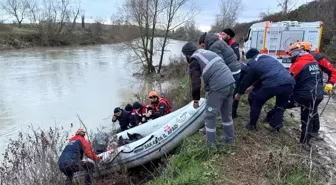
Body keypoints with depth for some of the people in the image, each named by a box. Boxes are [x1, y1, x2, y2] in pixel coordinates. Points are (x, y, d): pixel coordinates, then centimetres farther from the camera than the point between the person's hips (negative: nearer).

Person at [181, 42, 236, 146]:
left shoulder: (194, 60, 0)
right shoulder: (208, 52, 23)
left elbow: (195, 82, -8)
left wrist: (196, 99, 3)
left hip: (218, 87, -8)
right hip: (231, 83, 8)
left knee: (210, 115, 9)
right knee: (226, 113, 23)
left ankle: (211, 142, 20)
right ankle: (229, 138, 37)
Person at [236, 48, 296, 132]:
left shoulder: (253, 63, 14)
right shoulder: (269, 58, 33)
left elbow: (246, 79, 19)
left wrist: (239, 93, 32)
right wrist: (253, 86, 44)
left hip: (273, 84, -5)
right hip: (289, 83, 6)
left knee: (257, 102, 17)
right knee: (281, 105, 29)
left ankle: (252, 124, 28)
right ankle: (276, 125, 27)